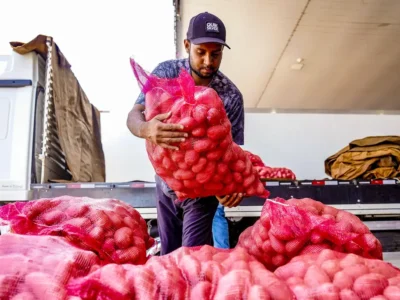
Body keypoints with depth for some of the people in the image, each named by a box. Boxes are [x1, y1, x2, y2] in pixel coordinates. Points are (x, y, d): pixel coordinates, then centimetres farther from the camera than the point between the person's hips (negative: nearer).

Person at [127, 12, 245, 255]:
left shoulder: (231, 96, -18)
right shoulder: (166, 72, -14)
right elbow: (134, 115, -22)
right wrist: (146, 129, -47)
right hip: (166, 184, 3)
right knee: (168, 254, 16)